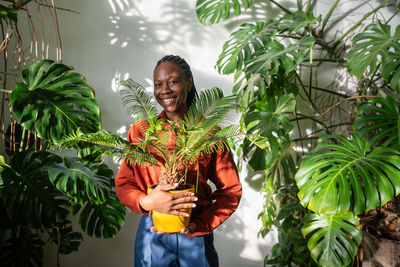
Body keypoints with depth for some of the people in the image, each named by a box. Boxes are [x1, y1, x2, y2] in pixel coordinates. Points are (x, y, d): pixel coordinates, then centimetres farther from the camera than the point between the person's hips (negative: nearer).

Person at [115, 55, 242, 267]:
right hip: (152, 234, 1)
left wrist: (200, 224, -13)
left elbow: (231, 190, 0)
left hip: (196, 235, 0)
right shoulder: (140, 130, 0)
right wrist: (146, 202, -19)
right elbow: (123, 184, 2)